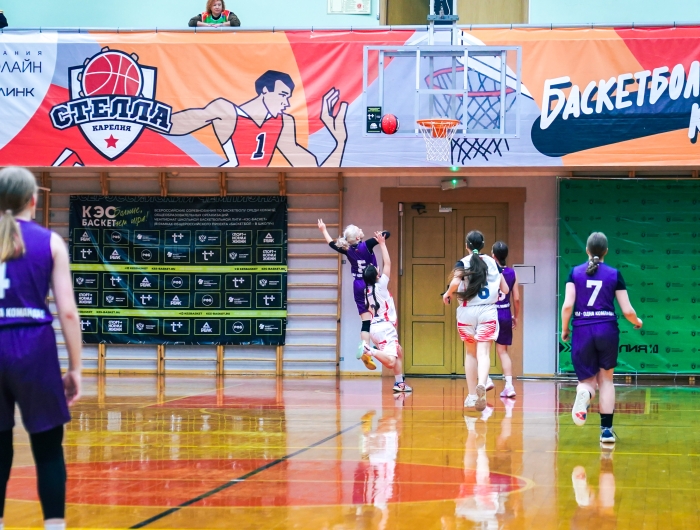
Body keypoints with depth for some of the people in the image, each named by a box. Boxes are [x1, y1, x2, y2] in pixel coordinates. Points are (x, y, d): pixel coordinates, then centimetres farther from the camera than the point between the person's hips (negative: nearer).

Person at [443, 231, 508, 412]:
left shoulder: (463, 263, -1)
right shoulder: (492, 262, 7)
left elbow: (455, 282, -19)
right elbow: (505, 290, 9)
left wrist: (448, 294, 1)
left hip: (467, 311, 0)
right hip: (488, 311, 0)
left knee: (470, 353, 16)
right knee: (483, 353, -9)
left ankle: (472, 395, 17)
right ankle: (481, 385, -37)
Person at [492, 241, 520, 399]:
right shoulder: (511, 273, 2)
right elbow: (516, 298, 3)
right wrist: (516, 316, 16)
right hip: (505, 315, 3)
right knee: (503, 351, 12)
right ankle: (509, 385, 3)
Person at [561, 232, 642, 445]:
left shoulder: (575, 273, 2)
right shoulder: (614, 274, 3)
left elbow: (567, 305, -6)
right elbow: (627, 311, 2)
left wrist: (564, 330, 10)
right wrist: (637, 321, 23)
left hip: (582, 331, 0)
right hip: (607, 330, 0)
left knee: (587, 381, 10)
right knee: (606, 379, 15)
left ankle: (584, 393, -28)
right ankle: (606, 430, 9)